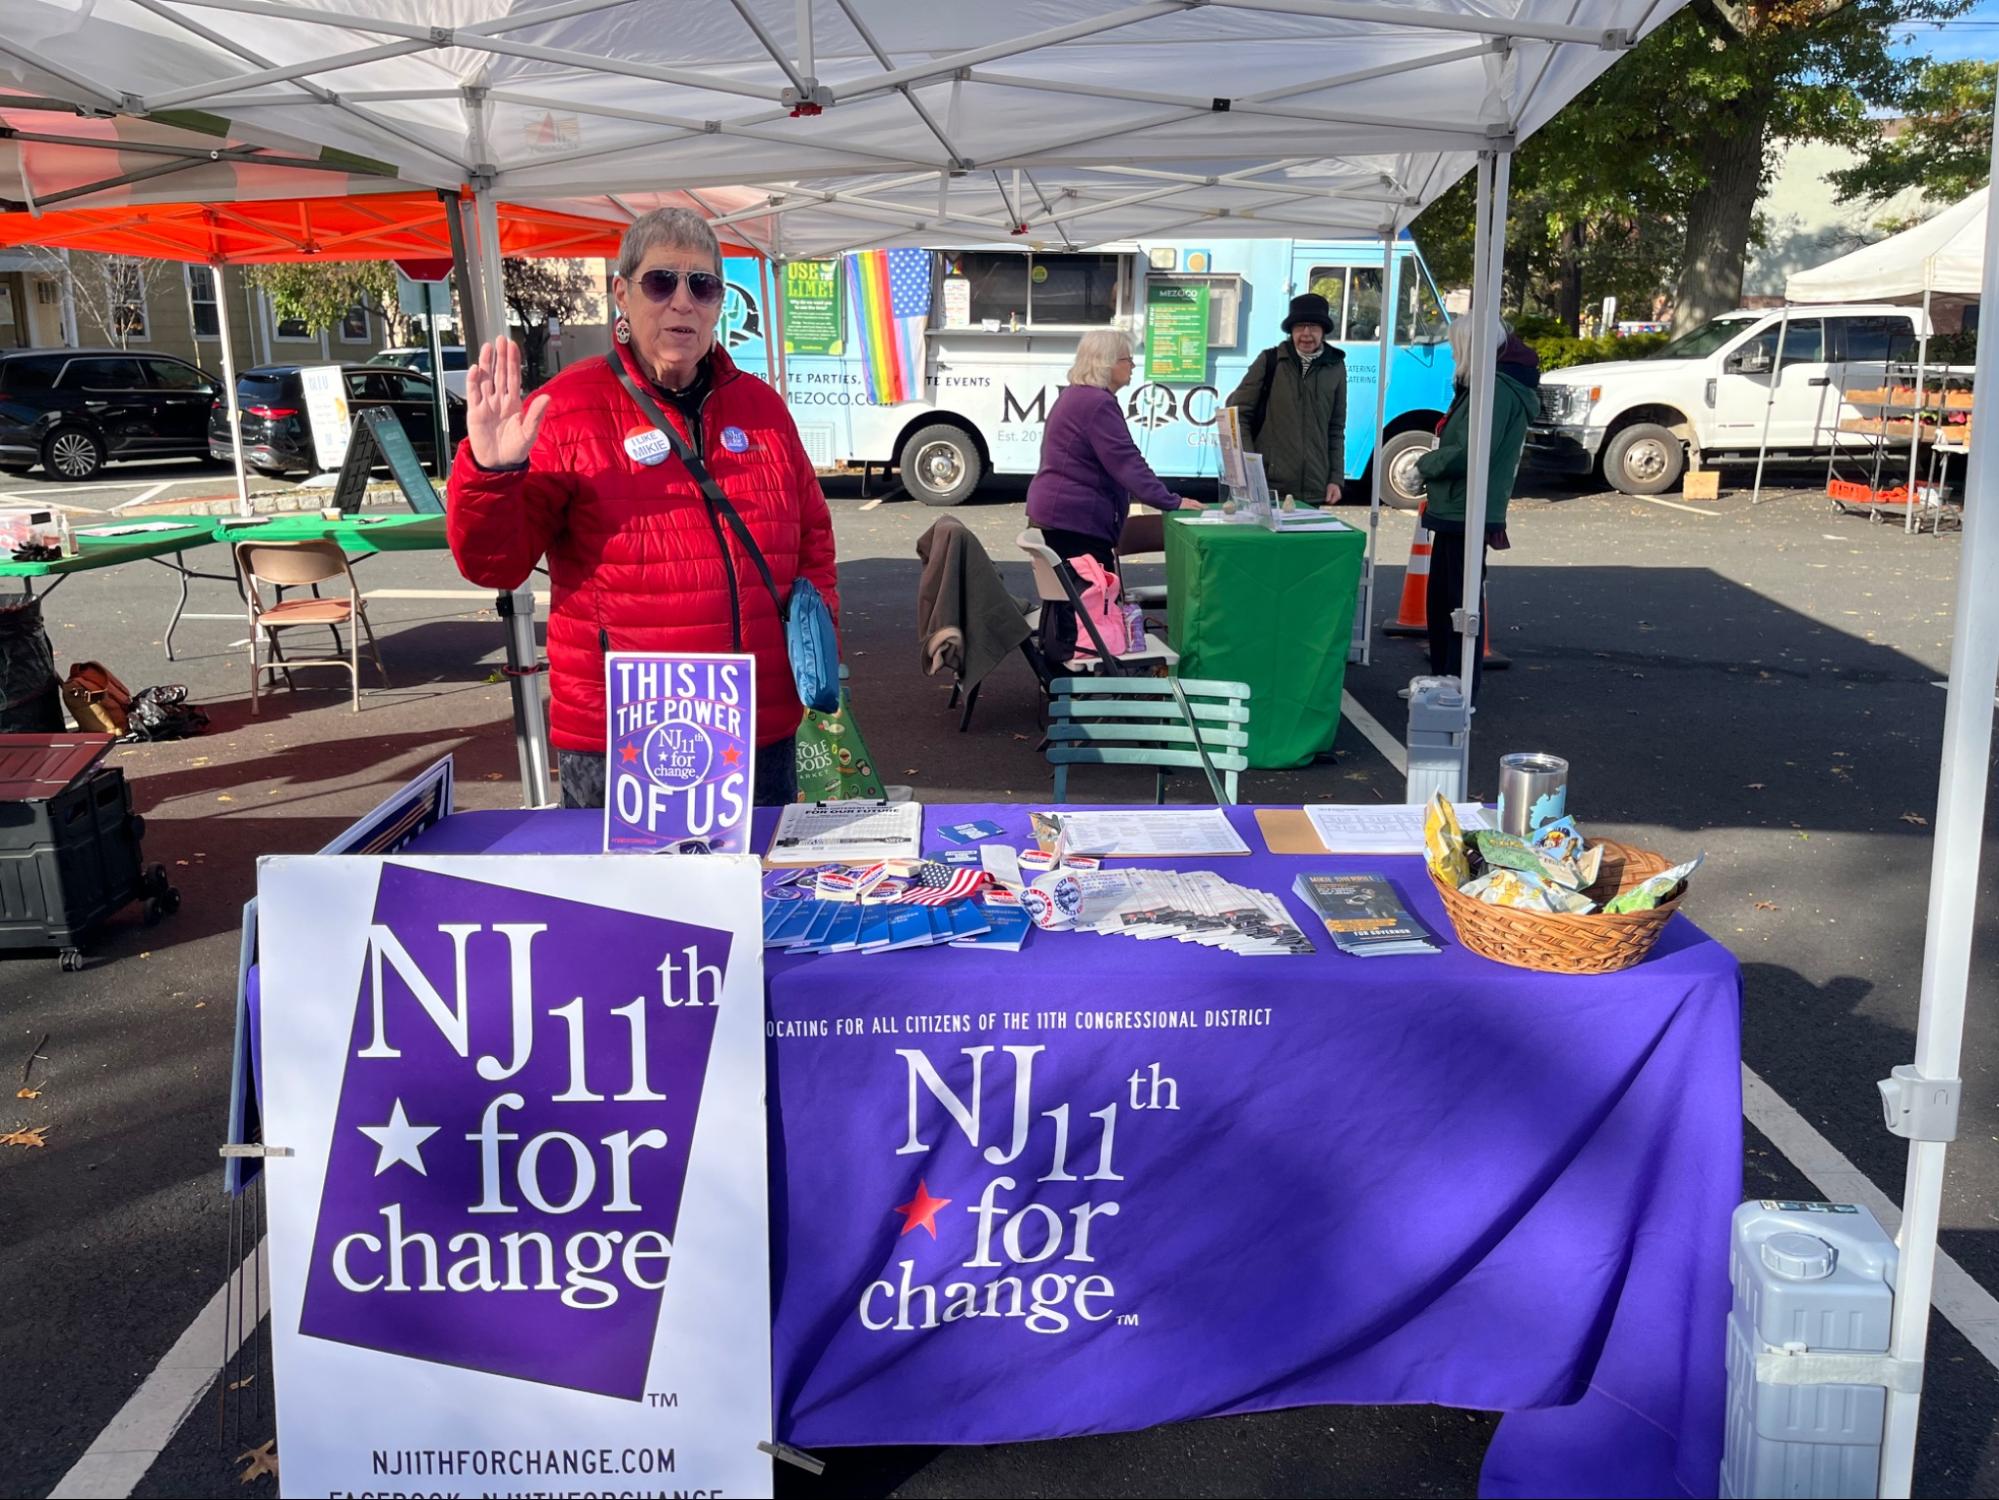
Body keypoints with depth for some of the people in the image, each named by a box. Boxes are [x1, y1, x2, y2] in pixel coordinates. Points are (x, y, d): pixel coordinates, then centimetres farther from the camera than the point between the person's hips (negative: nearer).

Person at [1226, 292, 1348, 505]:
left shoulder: (1335, 367, 9)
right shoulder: (1270, 361, 1)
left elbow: (1336, 429, 13)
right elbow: (1238, 414, 2)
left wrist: (1337, 478, 7)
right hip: (1268, 487, -2)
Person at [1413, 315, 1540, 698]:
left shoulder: (1497, 389, -17)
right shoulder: (1484, 386, 17)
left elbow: (1469, 453, -23)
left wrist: (1425, 463, -7)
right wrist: (1433, 465, 5)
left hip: (1466, 514, -10)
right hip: (1453, 512, 10)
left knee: (1461, 602, -4)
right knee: (1441, 599, 16)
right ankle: (1443, 681, 26)